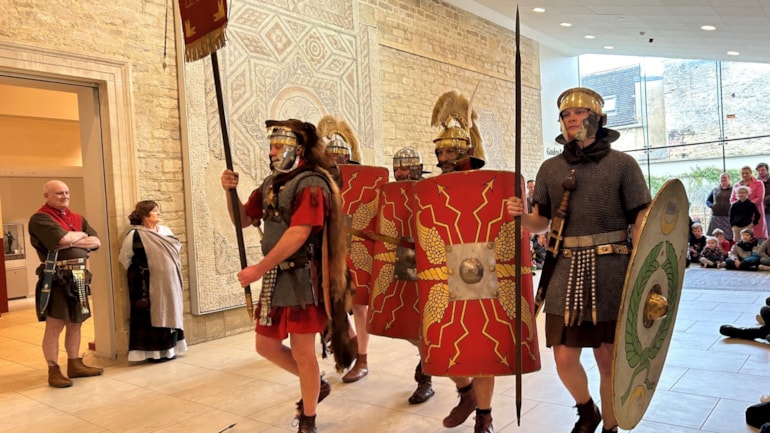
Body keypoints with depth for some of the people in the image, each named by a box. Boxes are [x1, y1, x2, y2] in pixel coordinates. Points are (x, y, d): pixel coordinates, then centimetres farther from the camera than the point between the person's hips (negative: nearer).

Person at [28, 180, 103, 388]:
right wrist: (81, 235, -1)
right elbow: (62, 239, -21)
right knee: (54, 326, -2)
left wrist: (73, 241, -9)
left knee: (76, 323, 14)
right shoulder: (40, 219, -7)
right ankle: (53, 371, 8)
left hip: (79, 276, 7)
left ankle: (75, 365, 25)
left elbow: (96, 242, 7)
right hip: (56, 278, -7)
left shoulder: (77, 218, 16)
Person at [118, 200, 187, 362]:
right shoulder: (135, 234, -10)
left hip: (168, 283, 7)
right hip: (148, 284, -7)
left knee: (168, 313, 11)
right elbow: (124, 257, -6)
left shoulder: (165, 231, 9)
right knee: (150, 315, -2)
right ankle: (153, 351, 6)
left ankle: (168, 348, 21)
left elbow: (177, 248, 20)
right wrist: (137, 273, 1)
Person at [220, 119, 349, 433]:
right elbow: (244, 220, 18)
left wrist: (259, 268, -22)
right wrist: (231, 192, -1)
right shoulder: (271, 183, 12)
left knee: (302, 351, 2)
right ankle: (317, 385, 35)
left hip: (302, 279, -8)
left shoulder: (311, 184, -14)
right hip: (275, 279, 8)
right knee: (266, 346, 14)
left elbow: (298, 234, -23)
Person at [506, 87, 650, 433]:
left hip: (612, 271, -2)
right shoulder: (550, 168, 9)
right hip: (566, 271, 3)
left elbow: (640, 223, -3)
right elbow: (540, 223, 13)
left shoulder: (622, 164, 0)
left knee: (609, 360, 7)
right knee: (564, 359, 4)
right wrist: (521, 215, -10)